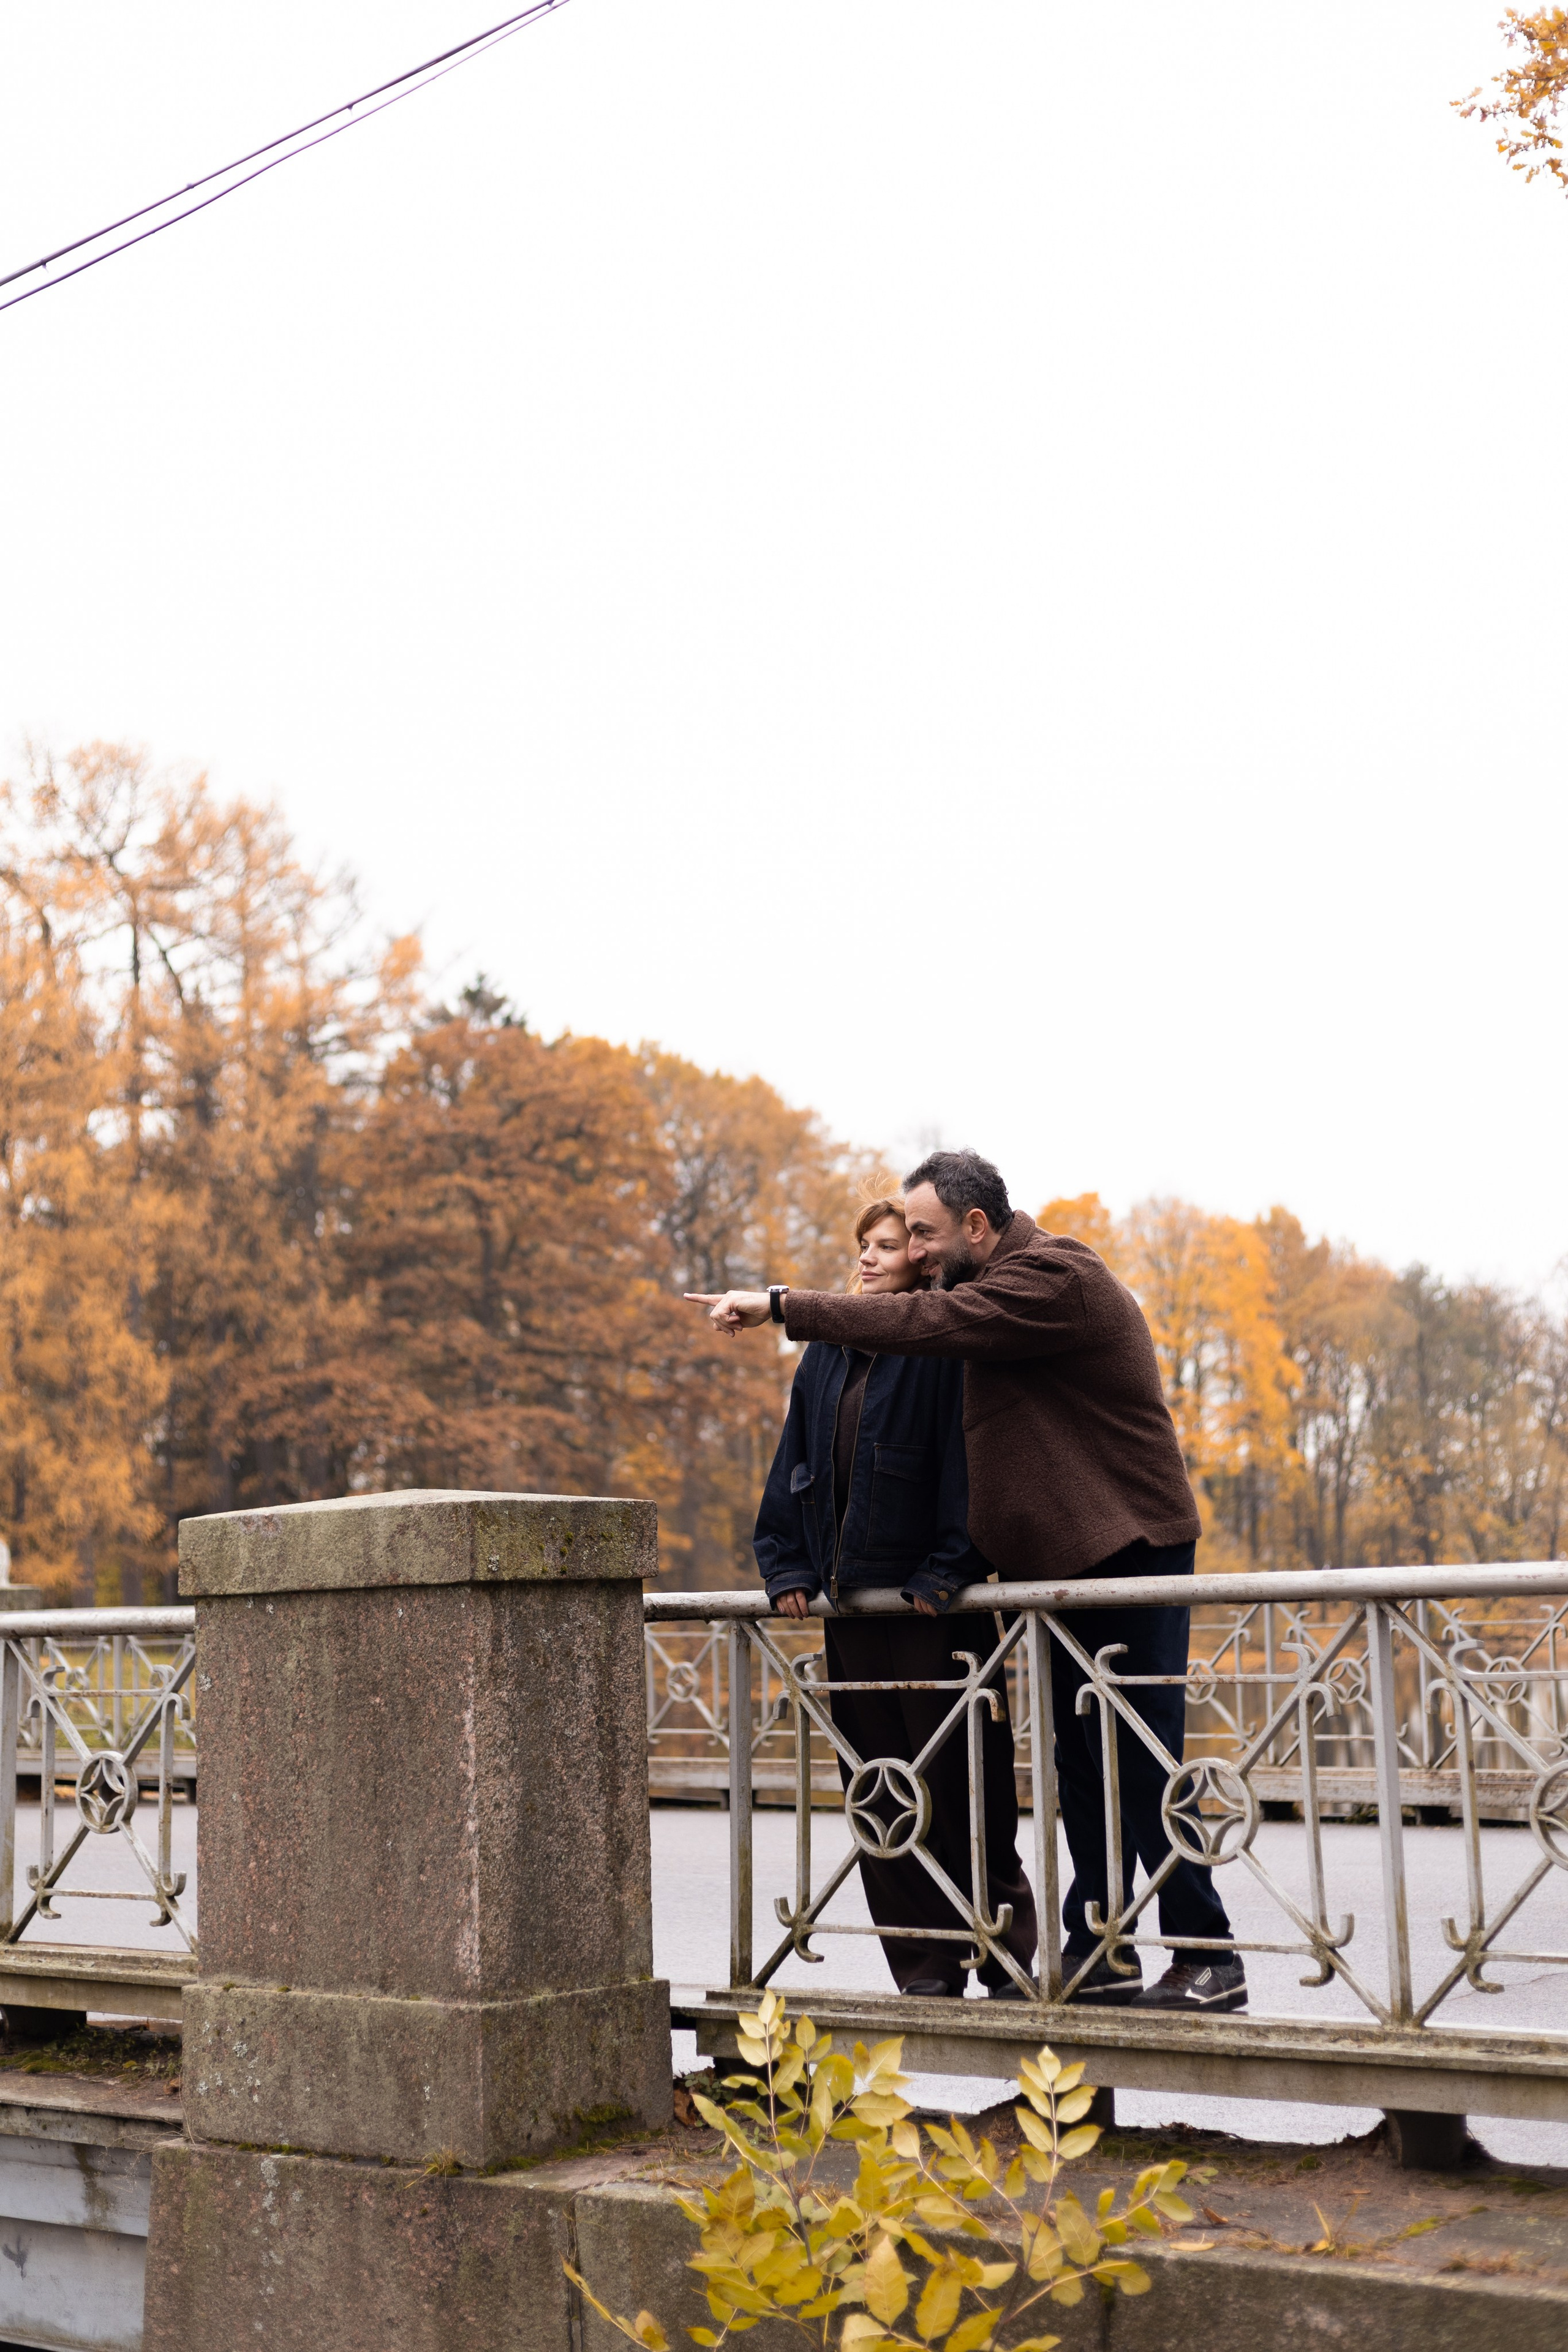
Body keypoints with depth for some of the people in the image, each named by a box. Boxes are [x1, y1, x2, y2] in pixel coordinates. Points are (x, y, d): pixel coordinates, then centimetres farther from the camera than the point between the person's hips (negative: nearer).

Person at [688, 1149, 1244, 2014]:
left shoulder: (1052, 1279, -17)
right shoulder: (994, 1277, 15)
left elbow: (925, 1323, -25)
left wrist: (784, 1306, -23)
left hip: (1129, 1550, -10)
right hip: (1068, 1558, 10)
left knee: (1138, 1763, -7)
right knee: (1082, 1764, 11)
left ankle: (1206, 1957, 1)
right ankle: (1098, 1954, 17)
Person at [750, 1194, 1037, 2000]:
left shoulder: (945, 1351, -6)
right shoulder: (828, 1356, 15)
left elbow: (966, 1465, -13)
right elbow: (795, 1465, 19)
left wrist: (947, 1570, -19)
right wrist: (788, 1566, 10)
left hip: (932, 1603, -7)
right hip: (850, 1601, 7)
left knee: (962, 1788, -2)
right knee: (880, 1789, 7)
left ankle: (1007, 1961, 10)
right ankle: (925, 1967, 15)